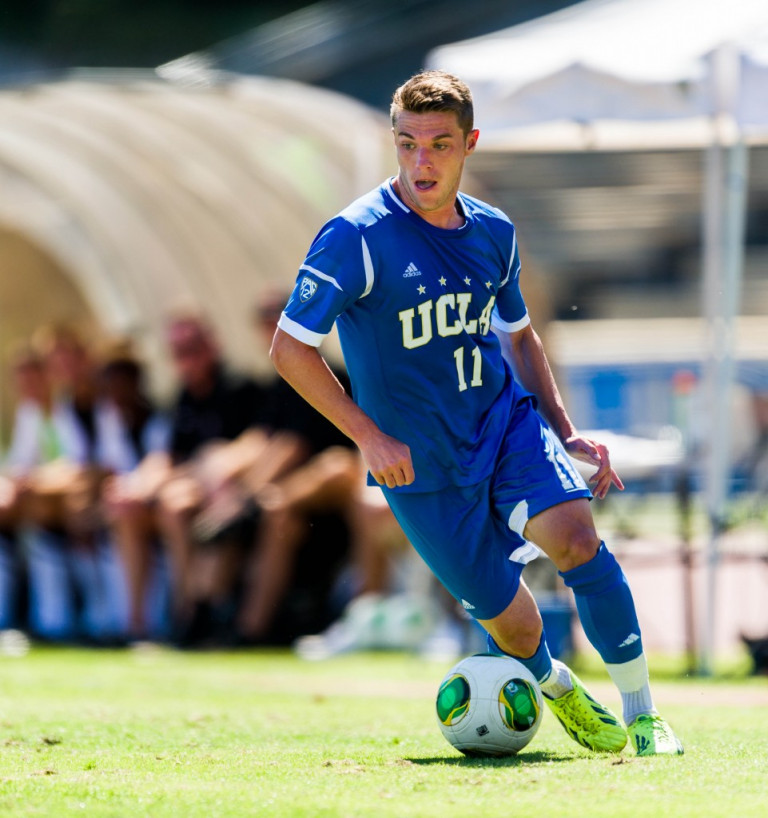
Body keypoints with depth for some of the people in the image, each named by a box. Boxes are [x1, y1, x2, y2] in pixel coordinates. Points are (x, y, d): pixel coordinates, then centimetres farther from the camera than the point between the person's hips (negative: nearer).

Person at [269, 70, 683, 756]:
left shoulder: (493, 232, 3)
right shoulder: (358, 236, -14)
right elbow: (289, 348, -12)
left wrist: (565, 431, 11)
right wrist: (370, 438, -18)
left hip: (507, 420, 3)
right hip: (422, 465, -3)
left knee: (575, 536, -26)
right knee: (514, 631, 1)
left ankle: (642, 715, -14)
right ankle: (557, 686, 38)